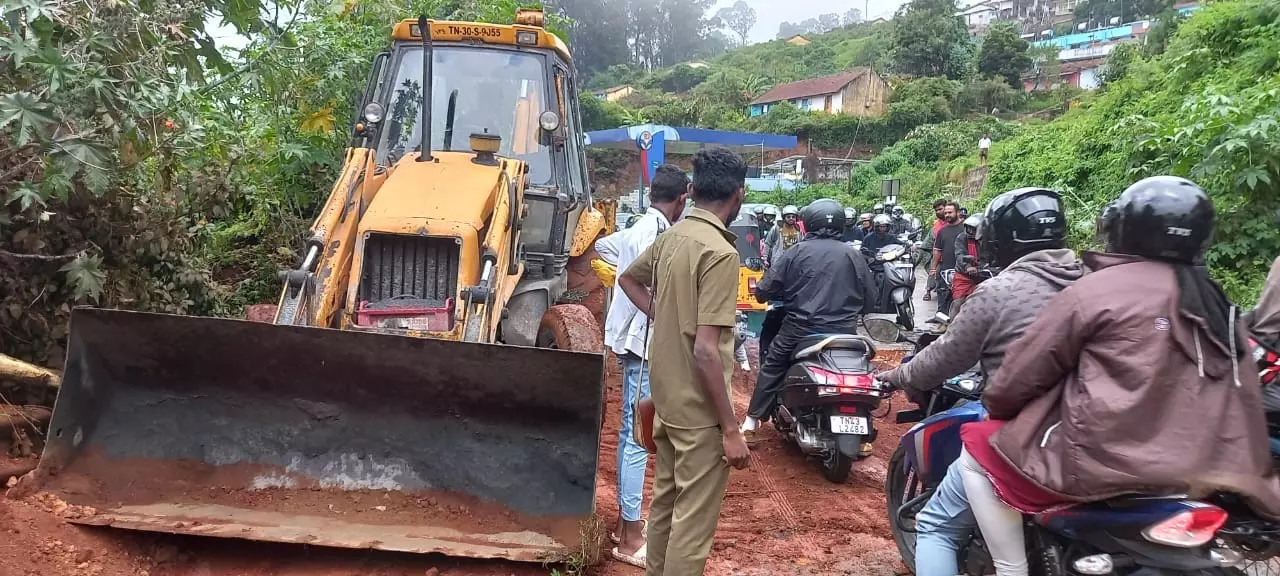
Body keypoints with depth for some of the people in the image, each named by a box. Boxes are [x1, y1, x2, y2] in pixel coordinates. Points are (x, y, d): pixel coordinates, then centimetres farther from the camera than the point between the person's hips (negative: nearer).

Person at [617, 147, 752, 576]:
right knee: (693, 522, 3)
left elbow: (628, 279, 23)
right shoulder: (720, 253, -21)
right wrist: (731, 429, -19)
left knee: (665, 504, 22)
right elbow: (706, 350, -25)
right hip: (700, 409, -8)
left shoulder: (671, 237, 4)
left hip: (667, 398, 9)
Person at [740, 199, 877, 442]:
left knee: (771, 368, 15)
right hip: (843, 331, 2)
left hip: (800, 329, -1)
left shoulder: (797, 252, -3)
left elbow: (764, 290, -2)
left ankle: (751, 422, 16)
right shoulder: (854, 256, 4)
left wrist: (781, 294, 22)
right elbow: (870, 299, 9)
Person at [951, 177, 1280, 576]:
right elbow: (1247, 402, 18)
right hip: (1201, 474, 8)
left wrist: (995, 404, 15)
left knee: (978, 451, 7)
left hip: (1109, 463, -8)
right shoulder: (1217, 305, 14)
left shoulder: (1099, 288, -7)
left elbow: (1027, 369, -3)